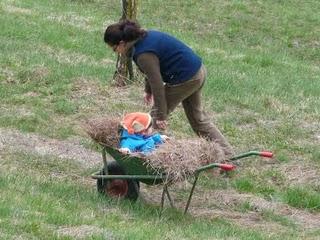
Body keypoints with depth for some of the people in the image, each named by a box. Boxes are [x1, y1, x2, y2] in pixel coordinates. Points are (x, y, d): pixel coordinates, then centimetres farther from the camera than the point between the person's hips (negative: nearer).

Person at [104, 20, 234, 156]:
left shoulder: (143, 55, -25)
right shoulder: (144, 36, 5)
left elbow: (157, 84, -23)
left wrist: (161, 115, -18)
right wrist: (148, 90, 27)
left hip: (186, 78, -10)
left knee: (157, 115, 3)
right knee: (197, 117, 20)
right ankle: (227, 154, 23)